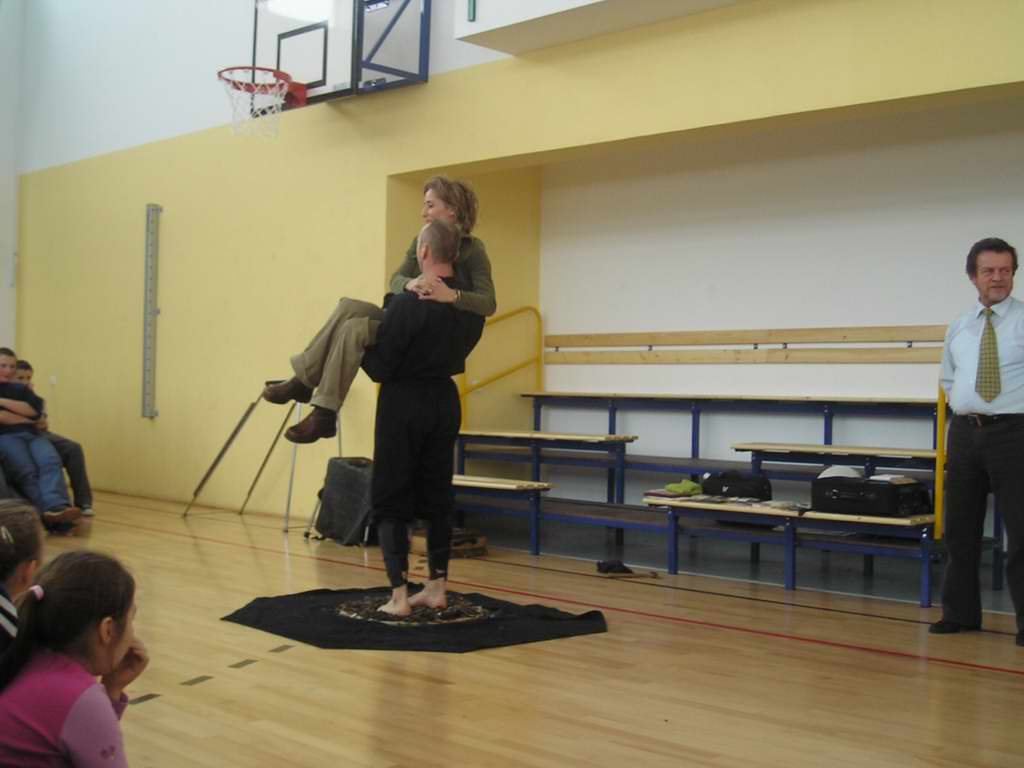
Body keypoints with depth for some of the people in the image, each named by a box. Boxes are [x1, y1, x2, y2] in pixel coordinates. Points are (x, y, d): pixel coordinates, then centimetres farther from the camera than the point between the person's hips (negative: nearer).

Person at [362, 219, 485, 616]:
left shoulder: (407, 303, -20)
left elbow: (379, 368, -16)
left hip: (404, 403, -6)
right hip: (445, 400, 6)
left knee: (391, 500, 2)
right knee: (436, 497, 14)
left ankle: (399, 595, -2)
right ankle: (436, 588, 17)